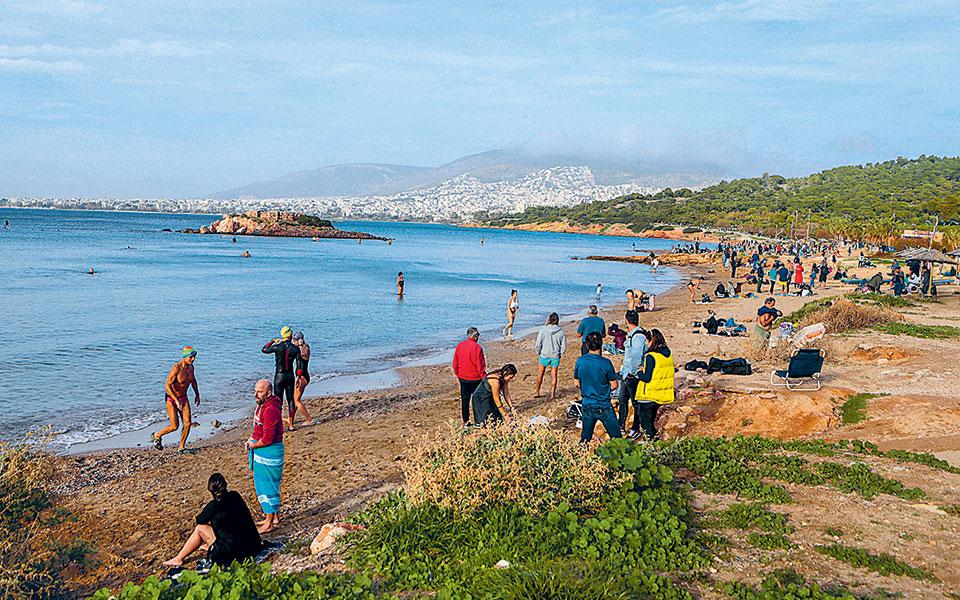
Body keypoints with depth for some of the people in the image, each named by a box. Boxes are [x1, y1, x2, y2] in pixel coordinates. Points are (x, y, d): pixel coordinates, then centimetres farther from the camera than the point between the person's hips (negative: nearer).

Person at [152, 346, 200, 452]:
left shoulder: (190, 367, -1)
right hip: (171, 400, -6)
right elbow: (167, 386, -29)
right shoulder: (176, 368, -24)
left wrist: (197, 394, 25)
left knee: (187, 424, -3)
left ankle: (181, 448, 10)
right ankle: (156, 436, 20)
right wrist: (176, 400, -34)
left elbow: (193, 380, 21)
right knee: (174, 426, -7)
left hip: (184, 398, 6)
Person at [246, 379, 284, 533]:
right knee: (263, 484, 19)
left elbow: (268, 438, -26)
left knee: (267, 487, -2)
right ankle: (275, 516, 32)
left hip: (269, 453, -10)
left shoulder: (271, 410, -25)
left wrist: (253, 445, -11)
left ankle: (269, 523, 8)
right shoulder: (262, 405, 9)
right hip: (261, 452, 10)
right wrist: (251, 439, 8)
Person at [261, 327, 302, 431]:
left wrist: (272, 341, 15)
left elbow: (264, 350, 5)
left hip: (279, 376, -3)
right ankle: (291, 424, 16)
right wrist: (298, 378, 8)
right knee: (291, 399, 11)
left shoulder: (277, 347, -12)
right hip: (290, 376, 3)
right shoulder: (296, 348, -5)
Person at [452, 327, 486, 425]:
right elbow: (480, 366, -14)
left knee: (465, 400, 11)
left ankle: (465, 421, 14)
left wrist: (457, 375, 21)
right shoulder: (477, 347, -15)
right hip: (474, 378, -5)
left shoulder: (459, 345, 2)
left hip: (462, 378, 5)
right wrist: (484, 378, -5)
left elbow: (455, 363, 10)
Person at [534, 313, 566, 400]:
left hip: (544, 355, -1)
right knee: (554, 375, 10)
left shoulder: (543, 330, -10)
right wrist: (560, 355, 14)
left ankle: (537, 392, 23)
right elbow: (564, 347, -1)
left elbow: (538, 344, -8)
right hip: (555, 356, 1)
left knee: (540, 373, 14)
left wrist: (538, 354, 7)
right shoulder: (561, 331, -6)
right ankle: (552, 394, 9)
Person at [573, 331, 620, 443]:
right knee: (616, 438, 7)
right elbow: (614, 386, -8)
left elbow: (576, 383, 6)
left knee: (585, 438, 17)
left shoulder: (580, 361, -5)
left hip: (587, 406, 4)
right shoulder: (606, 363, -16)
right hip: (604, 407, -4)